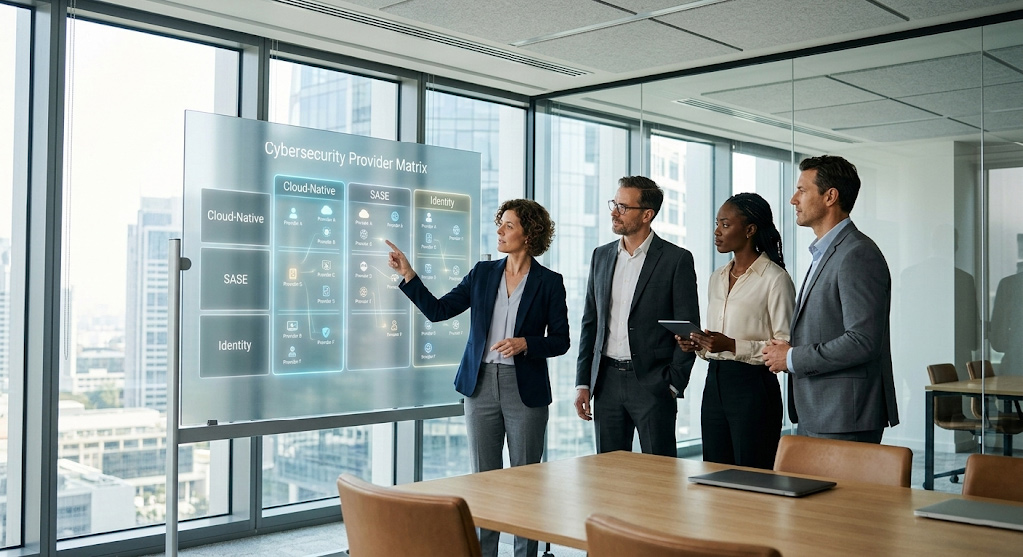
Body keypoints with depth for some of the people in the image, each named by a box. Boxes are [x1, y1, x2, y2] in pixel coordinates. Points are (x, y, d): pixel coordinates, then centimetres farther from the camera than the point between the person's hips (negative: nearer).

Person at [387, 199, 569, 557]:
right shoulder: (483, 274, 6)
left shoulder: (549, 282, -3)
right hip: (481, 385, 3)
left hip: (525, 390, -3)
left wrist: (525, 343, -18)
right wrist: (408, 275, -4)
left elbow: (560, 341, -2)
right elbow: (437, 310, 4)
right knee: (482, 478, 9)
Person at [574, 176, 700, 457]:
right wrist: (583, 383, 7)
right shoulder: (601, 256, 11)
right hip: (607, 381, 5)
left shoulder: (677, 259, -4)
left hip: (652, 382, -4)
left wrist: (674, 384, -9)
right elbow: (590, 323, 13)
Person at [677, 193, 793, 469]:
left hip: (753, 387, -7)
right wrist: (698, 345, 3)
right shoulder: (717, 278, 15)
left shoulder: (775, 279, -9)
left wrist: (733, 346, -21)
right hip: (714, 384, 7)